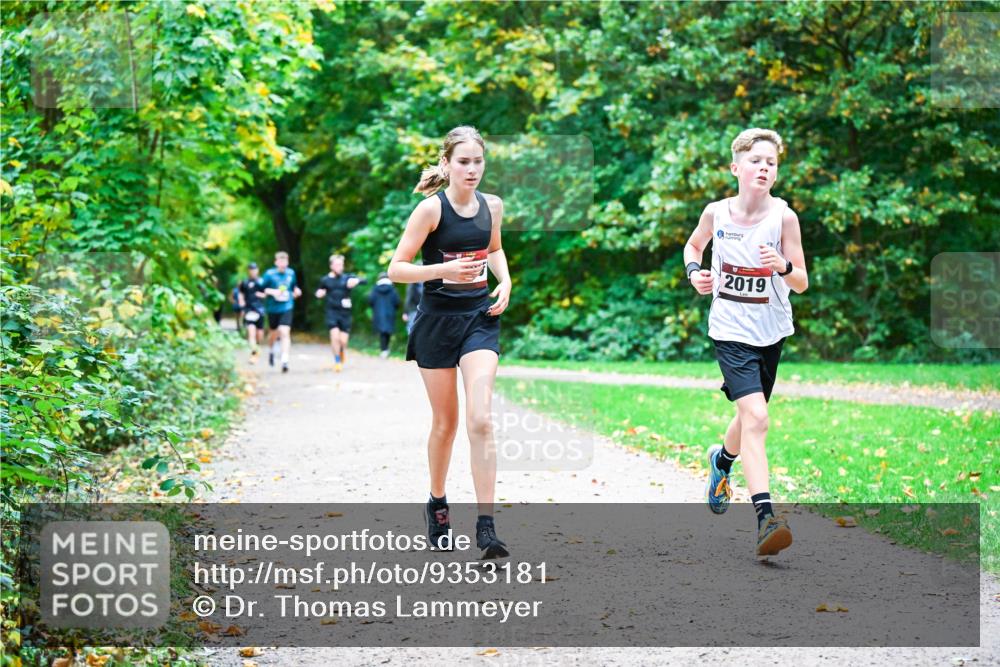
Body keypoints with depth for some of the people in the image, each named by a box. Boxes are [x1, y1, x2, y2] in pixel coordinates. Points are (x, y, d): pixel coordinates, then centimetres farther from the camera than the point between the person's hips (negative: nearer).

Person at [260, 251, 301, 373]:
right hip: (273, 308, 0)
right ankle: (271, 351, 49)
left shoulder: (291, 273, 3)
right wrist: (271, 291, -23)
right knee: (274, 333, 16)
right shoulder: (269, 274, -9)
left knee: (285, 332, -15)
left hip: (286, 308, 1)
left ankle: (284, 361, -19)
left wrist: (296, 292, 0)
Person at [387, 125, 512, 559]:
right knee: (445, 422, 8)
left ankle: (485, 526, -14)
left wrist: (505, 282, 6)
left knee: (480, 419, -12)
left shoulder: (492, 206, 3)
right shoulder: (431, 208, -11)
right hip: (437, 319, -2)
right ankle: (437, 503, 33)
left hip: (480, 316, 2)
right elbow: (396, 268, -13)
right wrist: (444, 269, -28)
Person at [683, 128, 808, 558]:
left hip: (771, 332, 2)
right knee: (756, 417, -19)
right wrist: (694, 271, -4)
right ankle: (765, 516, -24)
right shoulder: (716, 213, -7)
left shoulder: (783, 217, -10)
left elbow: (802, 284, -7)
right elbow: (694, 245, 15)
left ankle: (722, 459, 53)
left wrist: (784, 266, -28)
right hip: (731, 331, -2)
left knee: (750, 416, 18)